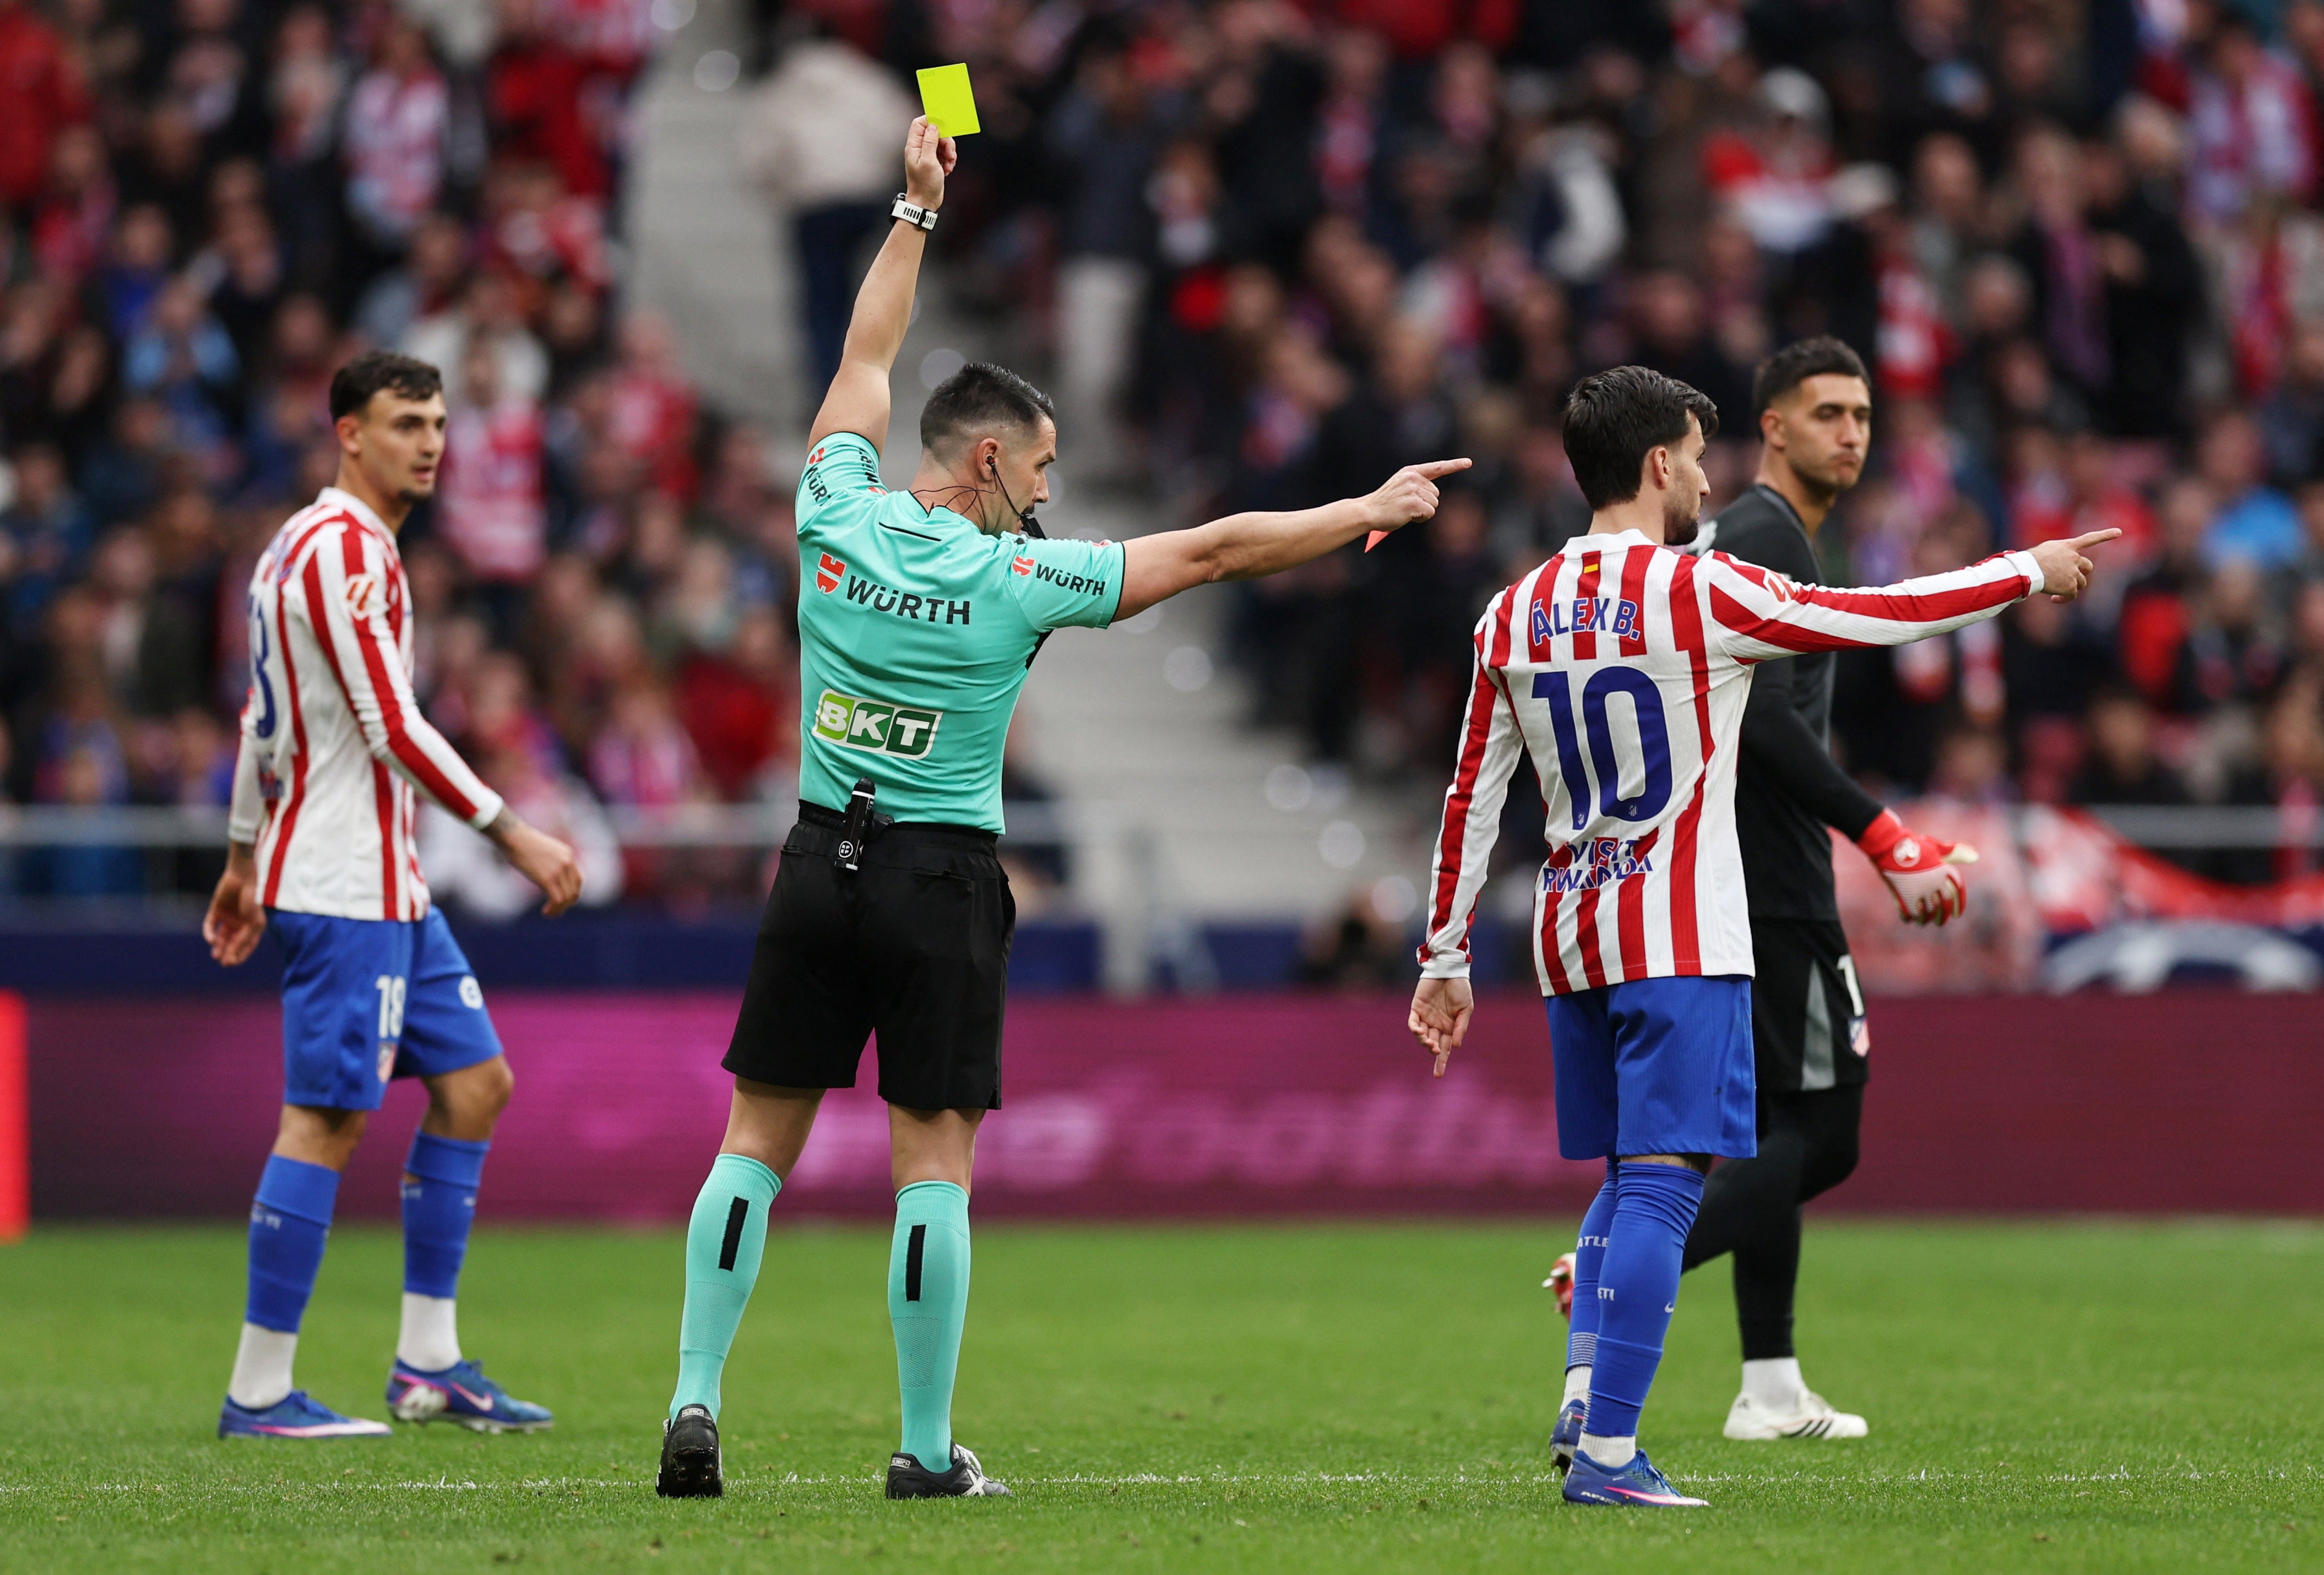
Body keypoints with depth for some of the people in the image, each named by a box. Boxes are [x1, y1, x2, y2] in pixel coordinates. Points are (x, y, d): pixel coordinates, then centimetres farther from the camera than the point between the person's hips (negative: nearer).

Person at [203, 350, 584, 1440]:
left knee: (474, 1082, 10)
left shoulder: (297, 548, 17)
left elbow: (261, 716, 23)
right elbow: (393, 729, -20)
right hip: (343, 890, -11)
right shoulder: (344, 551, -15)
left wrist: (245, 860, 27)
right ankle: (259, 1392, -6)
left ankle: (428, 1362, 11)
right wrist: (512, 834, -18)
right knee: (325, 1119, -9)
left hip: (390, 886, 11)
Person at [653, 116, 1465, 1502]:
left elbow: (866, 363, 16)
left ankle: (696, 1403, -2)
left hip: (821, 867, 4)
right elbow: (1214, 551, -7)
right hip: (942, 882, -4)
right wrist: (1371, 511, 2)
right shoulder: (1022, 580, -11)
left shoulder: (840, 521, -2)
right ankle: (929, 1451, 0)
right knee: (935, 1163, 0)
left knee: (757, 1141, 6)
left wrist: (915, 209, 25)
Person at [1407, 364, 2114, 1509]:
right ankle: (1607, 1454, -13)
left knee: (1626, 1179, 18)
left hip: (1571, 938, 7)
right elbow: (1884, 617, -6)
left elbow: (1471, 799, 10)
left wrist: (1444, 958, 16)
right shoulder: (1693, 593, -12)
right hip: (1681, 940, -7)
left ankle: (1583, 1400, 5)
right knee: (1660, 1182, -7)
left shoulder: (1515, 613, 6)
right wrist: (2031, 573, 7)